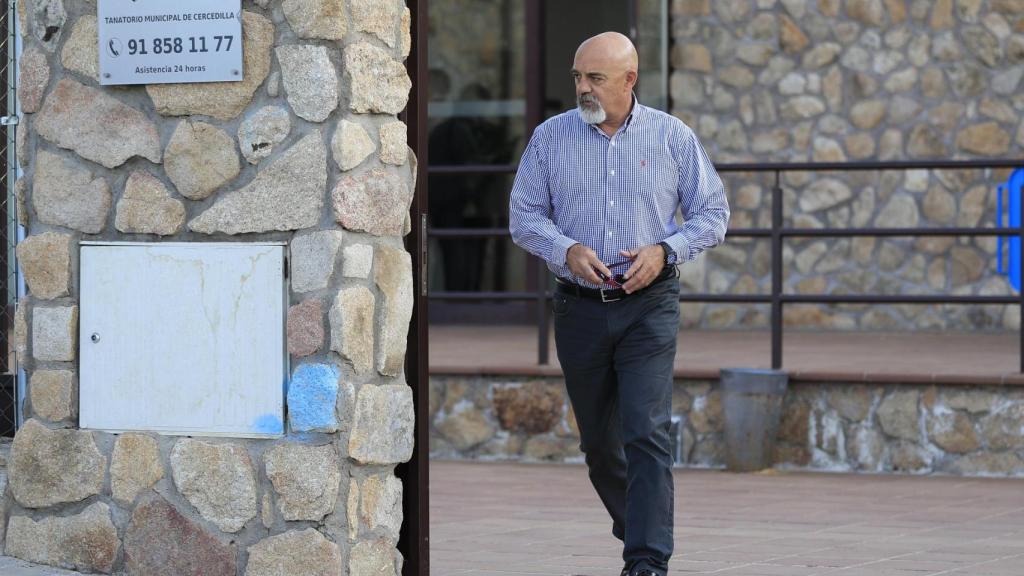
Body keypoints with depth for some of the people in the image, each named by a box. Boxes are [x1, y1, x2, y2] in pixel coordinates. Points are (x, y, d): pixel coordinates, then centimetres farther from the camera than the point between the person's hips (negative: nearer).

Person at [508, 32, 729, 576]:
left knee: (646, 434, -14)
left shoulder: (672, 137, 0)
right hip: (579, 308, 3)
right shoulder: (550, 138, 4)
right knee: (598, 441, 12)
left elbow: (712, 214, 5)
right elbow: (524, 215, 5)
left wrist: (665, 250, -12)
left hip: (648, 307, -3)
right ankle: (633, 527, 34)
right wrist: (567, 250, -13)